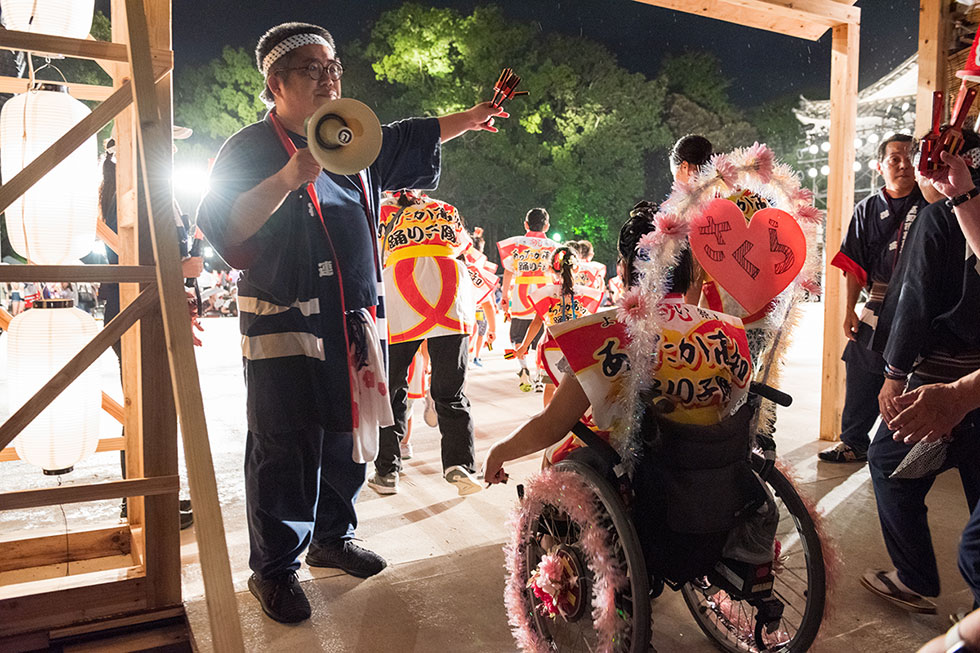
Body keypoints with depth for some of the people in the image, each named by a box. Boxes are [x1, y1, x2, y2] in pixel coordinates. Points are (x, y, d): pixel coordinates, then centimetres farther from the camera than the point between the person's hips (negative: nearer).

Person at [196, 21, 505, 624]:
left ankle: (332, 538, 35)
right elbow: (223, 225, -20)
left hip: (355, 322, 7)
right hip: (286, 325, -7)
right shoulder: (253, 147, -7)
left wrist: (473, 117, 29)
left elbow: (412, 140, 31)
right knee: (286, 452, -2)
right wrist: (295, 174, -29)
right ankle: (275, 569, 16)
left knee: (349, 437, 15)